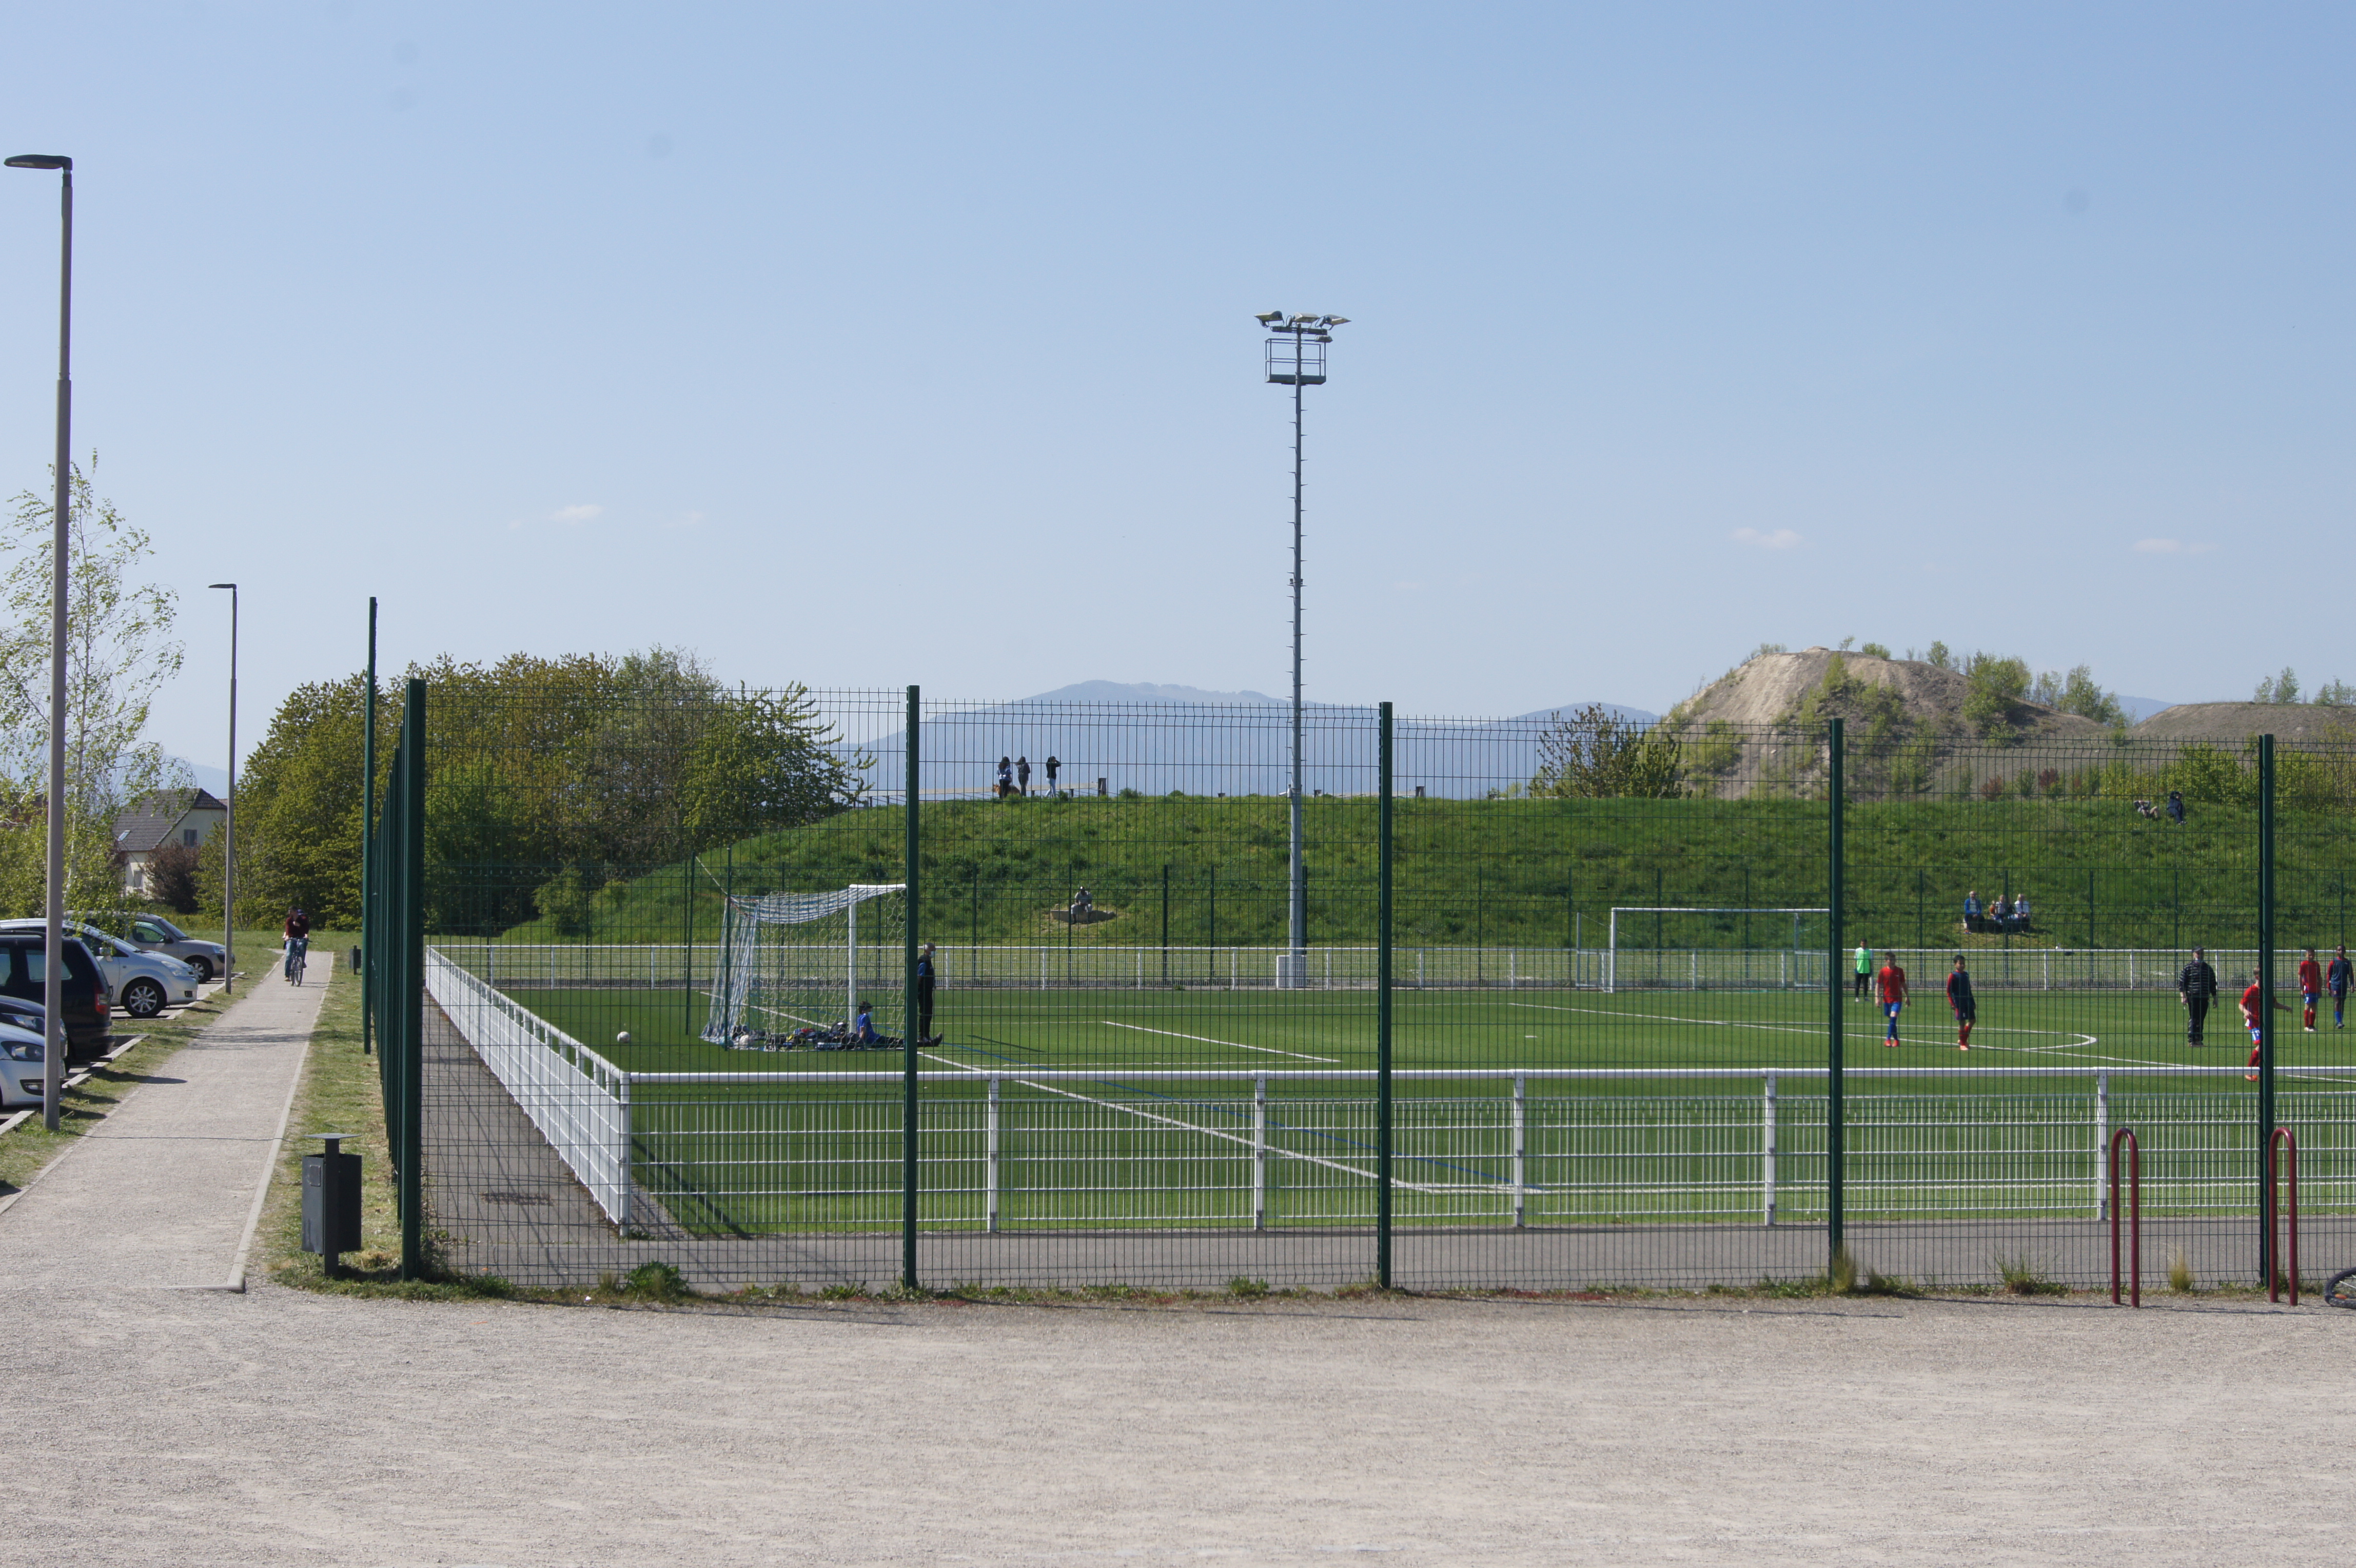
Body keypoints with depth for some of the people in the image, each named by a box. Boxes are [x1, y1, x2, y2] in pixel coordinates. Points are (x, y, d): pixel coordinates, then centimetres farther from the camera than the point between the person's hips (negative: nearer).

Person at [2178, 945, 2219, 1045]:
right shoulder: (2188, 968, 1)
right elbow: (2181, 983, 0)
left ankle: (2198, 1039, 12)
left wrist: (2215, 998, 18)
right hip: (2192, 997, -4)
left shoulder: (2208, 969, 15)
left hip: (2204, 998, 4)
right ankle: (2191, 1039, -7)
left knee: (2201, 1019, 6)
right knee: (2193, 1018, -8)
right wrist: (2183, 996, -10)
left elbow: (2213, 984, 21)